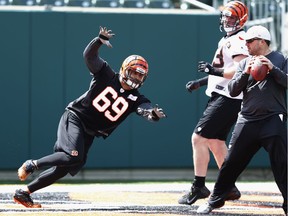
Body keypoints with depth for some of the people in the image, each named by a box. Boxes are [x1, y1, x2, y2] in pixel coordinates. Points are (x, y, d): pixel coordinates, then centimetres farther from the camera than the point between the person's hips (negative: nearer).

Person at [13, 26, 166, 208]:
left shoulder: (135, 99, 0)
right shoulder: (106, 75, -7)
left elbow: (147, 109, -18)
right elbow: (89, 55, -17)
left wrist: (154, 114, -43)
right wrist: (100, 40, -36)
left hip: (89, 133, 6)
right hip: (75, 118, -6)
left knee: (66, 168, 3)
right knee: (73, 156, -29)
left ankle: (24, 193, 13)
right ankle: (32, 165, -10)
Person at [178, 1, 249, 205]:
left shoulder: (238, 40, -14)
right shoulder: (227, 40, 18)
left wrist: (215, 70, -29)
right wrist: (201, 82, 23)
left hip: (228, 100, -11)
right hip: (220, 97, 11)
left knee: (199, 138, -12)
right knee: (215, 141, 17)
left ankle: (199, 187, -8)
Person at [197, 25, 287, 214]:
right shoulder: (245, 63, 15)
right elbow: (233, 90, 7)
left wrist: (272, 68, -20)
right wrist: (245, 73, -9)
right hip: (247, 120, 4)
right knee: (231, 162, 6)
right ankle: (215, 201, 17)